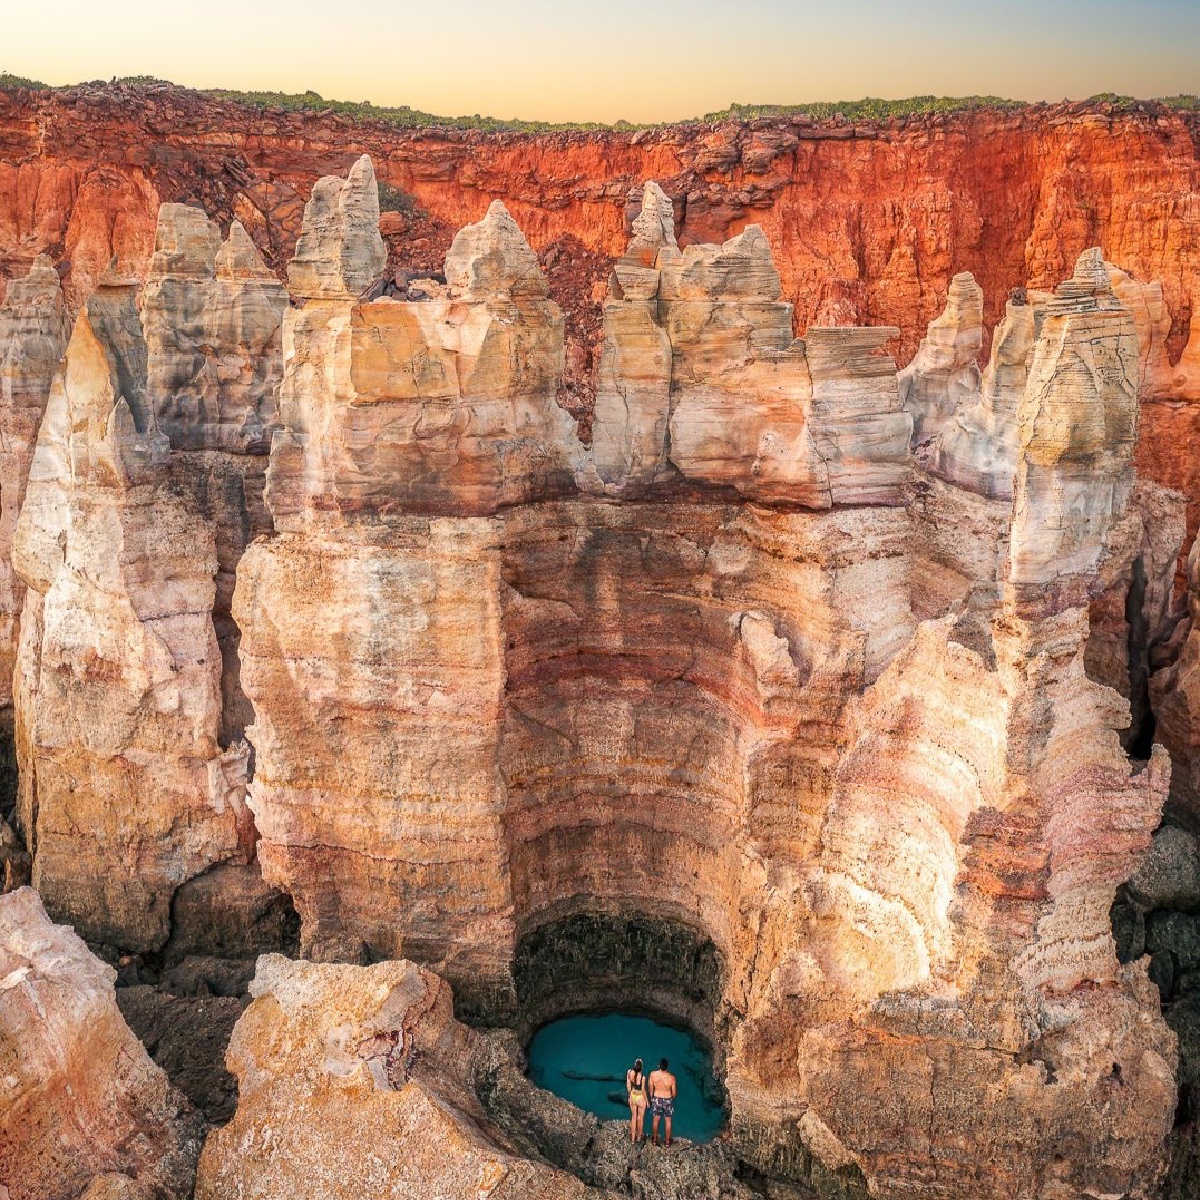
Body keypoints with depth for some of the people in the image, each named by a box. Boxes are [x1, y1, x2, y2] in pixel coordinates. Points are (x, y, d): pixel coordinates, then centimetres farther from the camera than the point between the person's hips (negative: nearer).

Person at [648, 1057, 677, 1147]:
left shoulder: (653, 1074, -24)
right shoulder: (671, 1077, -28)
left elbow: (651, 1089, -9)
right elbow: (674, 1093, -13)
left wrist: (651, 1098, 10)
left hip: (656, 1099, 1)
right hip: (668, 1100, -1)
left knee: (655, 1120, 23)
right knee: (668, 1121, 20)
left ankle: (654, 1139, 39)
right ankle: (667, 1141, 35)